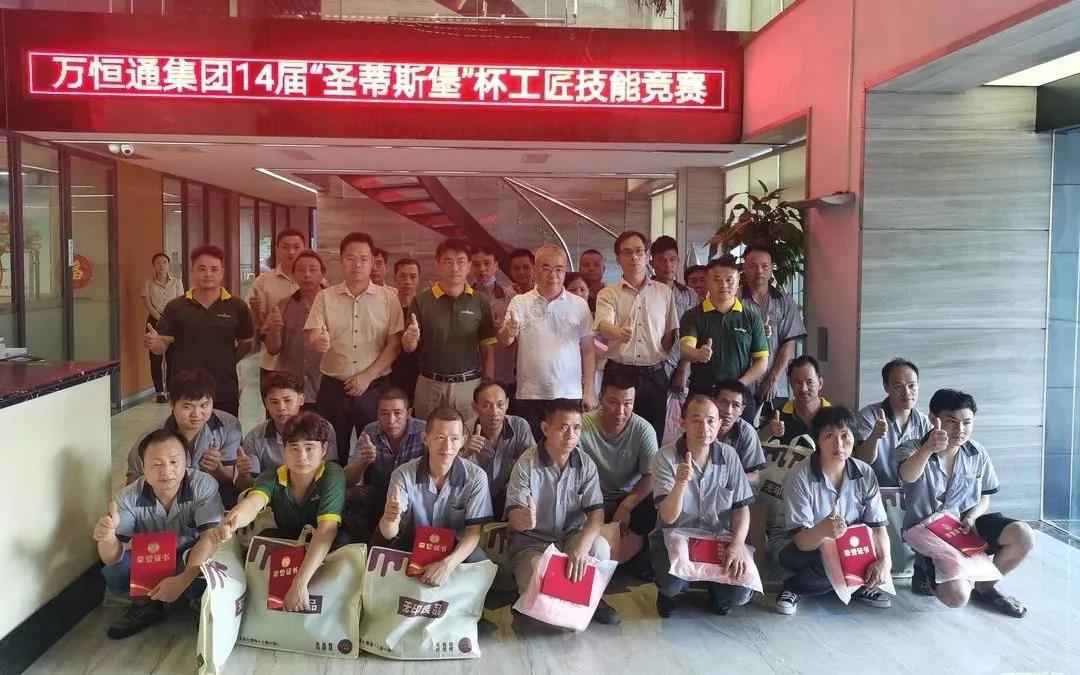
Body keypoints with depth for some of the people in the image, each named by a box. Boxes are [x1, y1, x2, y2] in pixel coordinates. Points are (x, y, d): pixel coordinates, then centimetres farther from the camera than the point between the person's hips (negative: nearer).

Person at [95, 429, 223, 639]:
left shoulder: (203, 486, -24)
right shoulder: (129, 498, -21)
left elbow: (210, 537, -30)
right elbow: (112, 558, -23)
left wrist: (183, 580, -44)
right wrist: (107, 538, -48)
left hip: (192, 559, -2)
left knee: (203, 578, -33)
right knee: (114, 573, -26)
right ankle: (146, 605, 3)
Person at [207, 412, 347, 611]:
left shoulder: (333, 476, -23)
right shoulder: (272, 478, -14)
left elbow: (327, 528, -35)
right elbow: (252, 504, -37)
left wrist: (300, 583, -46)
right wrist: (228, 524, -63)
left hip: (324, 550, -2)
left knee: (340, 543, -36)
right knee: (265, 538, -29)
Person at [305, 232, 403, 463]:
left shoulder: (388, 298, 1)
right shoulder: (325, 297, 5)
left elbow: (394, 344, -1)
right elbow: (312, 338, -1)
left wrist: (367, 377, -11)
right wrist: (319, 342, -26)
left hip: (375, 387, -1)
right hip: (333, 387, 1)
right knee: (332, 453, 7)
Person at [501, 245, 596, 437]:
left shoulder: (580, 305, 5)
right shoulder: (520, 303, 3)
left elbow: (588, 350, 6)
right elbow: (503, 341, -7)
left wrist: (589, 390, 1)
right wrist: (509, 333, -30)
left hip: (570, 395, 1)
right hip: (529, 395, 0)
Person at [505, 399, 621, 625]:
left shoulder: (585, 464, -6)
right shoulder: (526, 464, -15)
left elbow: (596, 513, -13)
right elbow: (514, 515, -19)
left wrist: (582, 546, -34)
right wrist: (523, 519, -47)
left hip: (572, 535, 3)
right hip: (532, 540, -3)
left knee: (600, 547, -28)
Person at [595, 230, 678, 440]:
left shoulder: (664, 292, 10)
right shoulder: (608, 294, 2)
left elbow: (671, 333, 16)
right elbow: (603, 326, -17)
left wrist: (659, 358, 5)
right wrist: (619, 333, -38)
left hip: (655, 374, 2)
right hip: (619, 373, -2)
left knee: (654, 435, 6)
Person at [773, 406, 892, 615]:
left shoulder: (865, 474, -10)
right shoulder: (800, 477, -23)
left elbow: (877, 526, -11)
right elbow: (802, 541, -26)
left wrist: (885, 559, -31)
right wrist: (823, 530, -49)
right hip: (801, 550, -4)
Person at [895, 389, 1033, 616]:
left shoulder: (978, 454, 2)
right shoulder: (911, 450, -12)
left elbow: (984, 498, 15)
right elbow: (908, 477, -37)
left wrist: (971, 518, -9)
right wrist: (928, 449, -59)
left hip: (965, 524, 5)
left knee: (1023, 535, -22)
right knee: (957, 596, -28)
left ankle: (984, 587, 5)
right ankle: (927, 574, 10)